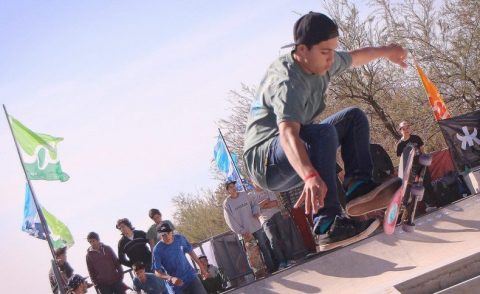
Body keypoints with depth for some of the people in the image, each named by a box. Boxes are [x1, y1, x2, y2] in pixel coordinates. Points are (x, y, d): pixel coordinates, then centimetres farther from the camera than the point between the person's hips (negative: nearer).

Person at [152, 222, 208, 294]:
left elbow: (190, 251, 11)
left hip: (191, 277, 3)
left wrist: (201, 266, 16)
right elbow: (157, 272, -14)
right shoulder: (157, 250, -15)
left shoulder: (180, 238, -6)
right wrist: (171, 278, -31)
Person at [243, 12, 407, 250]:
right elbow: (288, 133, -47)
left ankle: (358, 185, -3)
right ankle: (328, 227, -40)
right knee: (323, 133, -36)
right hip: (265, 161, -10)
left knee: (353, 117, 11)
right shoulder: (287, 82, -30)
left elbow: (354, 57, 22)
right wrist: (310, 176, -62)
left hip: (296, 157, 10)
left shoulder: (322, 62, -2)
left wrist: (386, 51, 36)